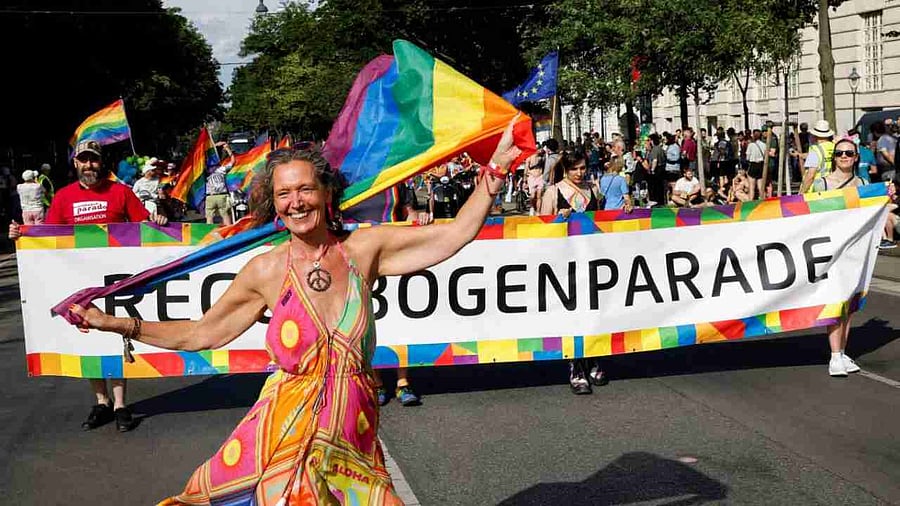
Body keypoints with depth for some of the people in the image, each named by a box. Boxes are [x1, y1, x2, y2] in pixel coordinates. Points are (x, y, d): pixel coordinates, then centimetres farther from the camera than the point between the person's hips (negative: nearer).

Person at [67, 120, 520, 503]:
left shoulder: (363, 249, -2)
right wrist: (112, 323, 8)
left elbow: (457, 232, -1)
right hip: (283, 433, 0)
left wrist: (497, 166, -4)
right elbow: (202, 333, 9)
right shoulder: (266, 271, -1)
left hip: (351, 440, 0)